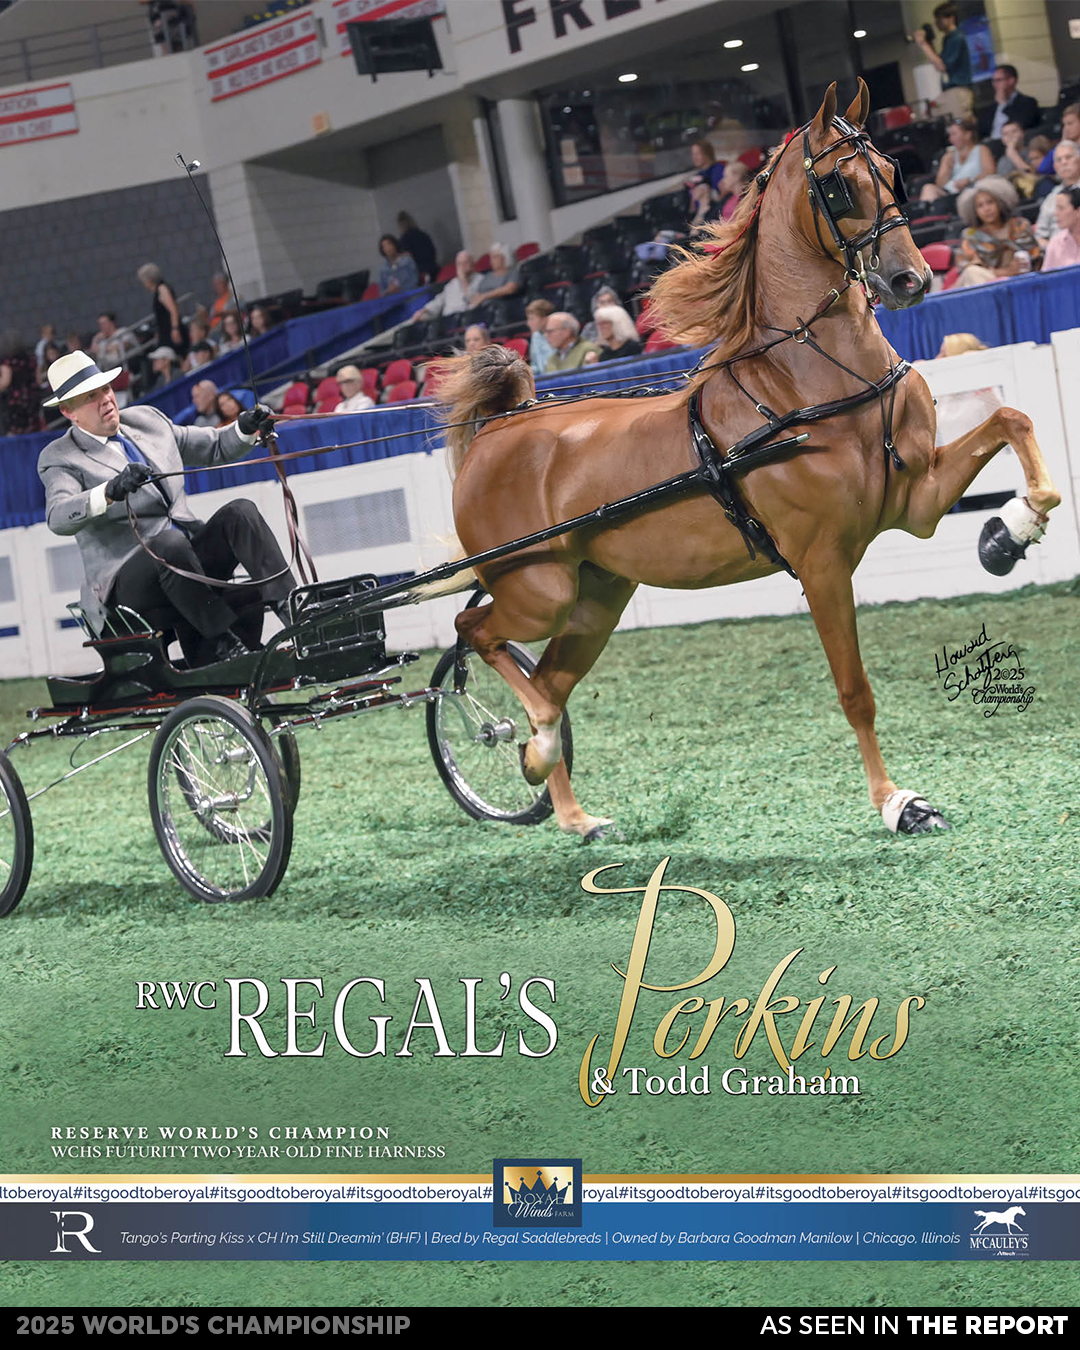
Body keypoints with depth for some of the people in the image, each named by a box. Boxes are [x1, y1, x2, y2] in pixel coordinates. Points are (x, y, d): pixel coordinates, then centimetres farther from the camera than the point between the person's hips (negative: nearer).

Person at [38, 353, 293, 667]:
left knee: (239, 513, -18)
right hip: (127, 579, -6)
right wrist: (110, 492, -40)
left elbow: (213, 448, 25)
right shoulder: (59, 458, -2)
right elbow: (58, 518, -23)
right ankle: (223, 643, -33)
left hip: (191, 558, 6)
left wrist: (247, 429, 4)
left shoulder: (146, 419, 16)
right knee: (170, 543, -36)